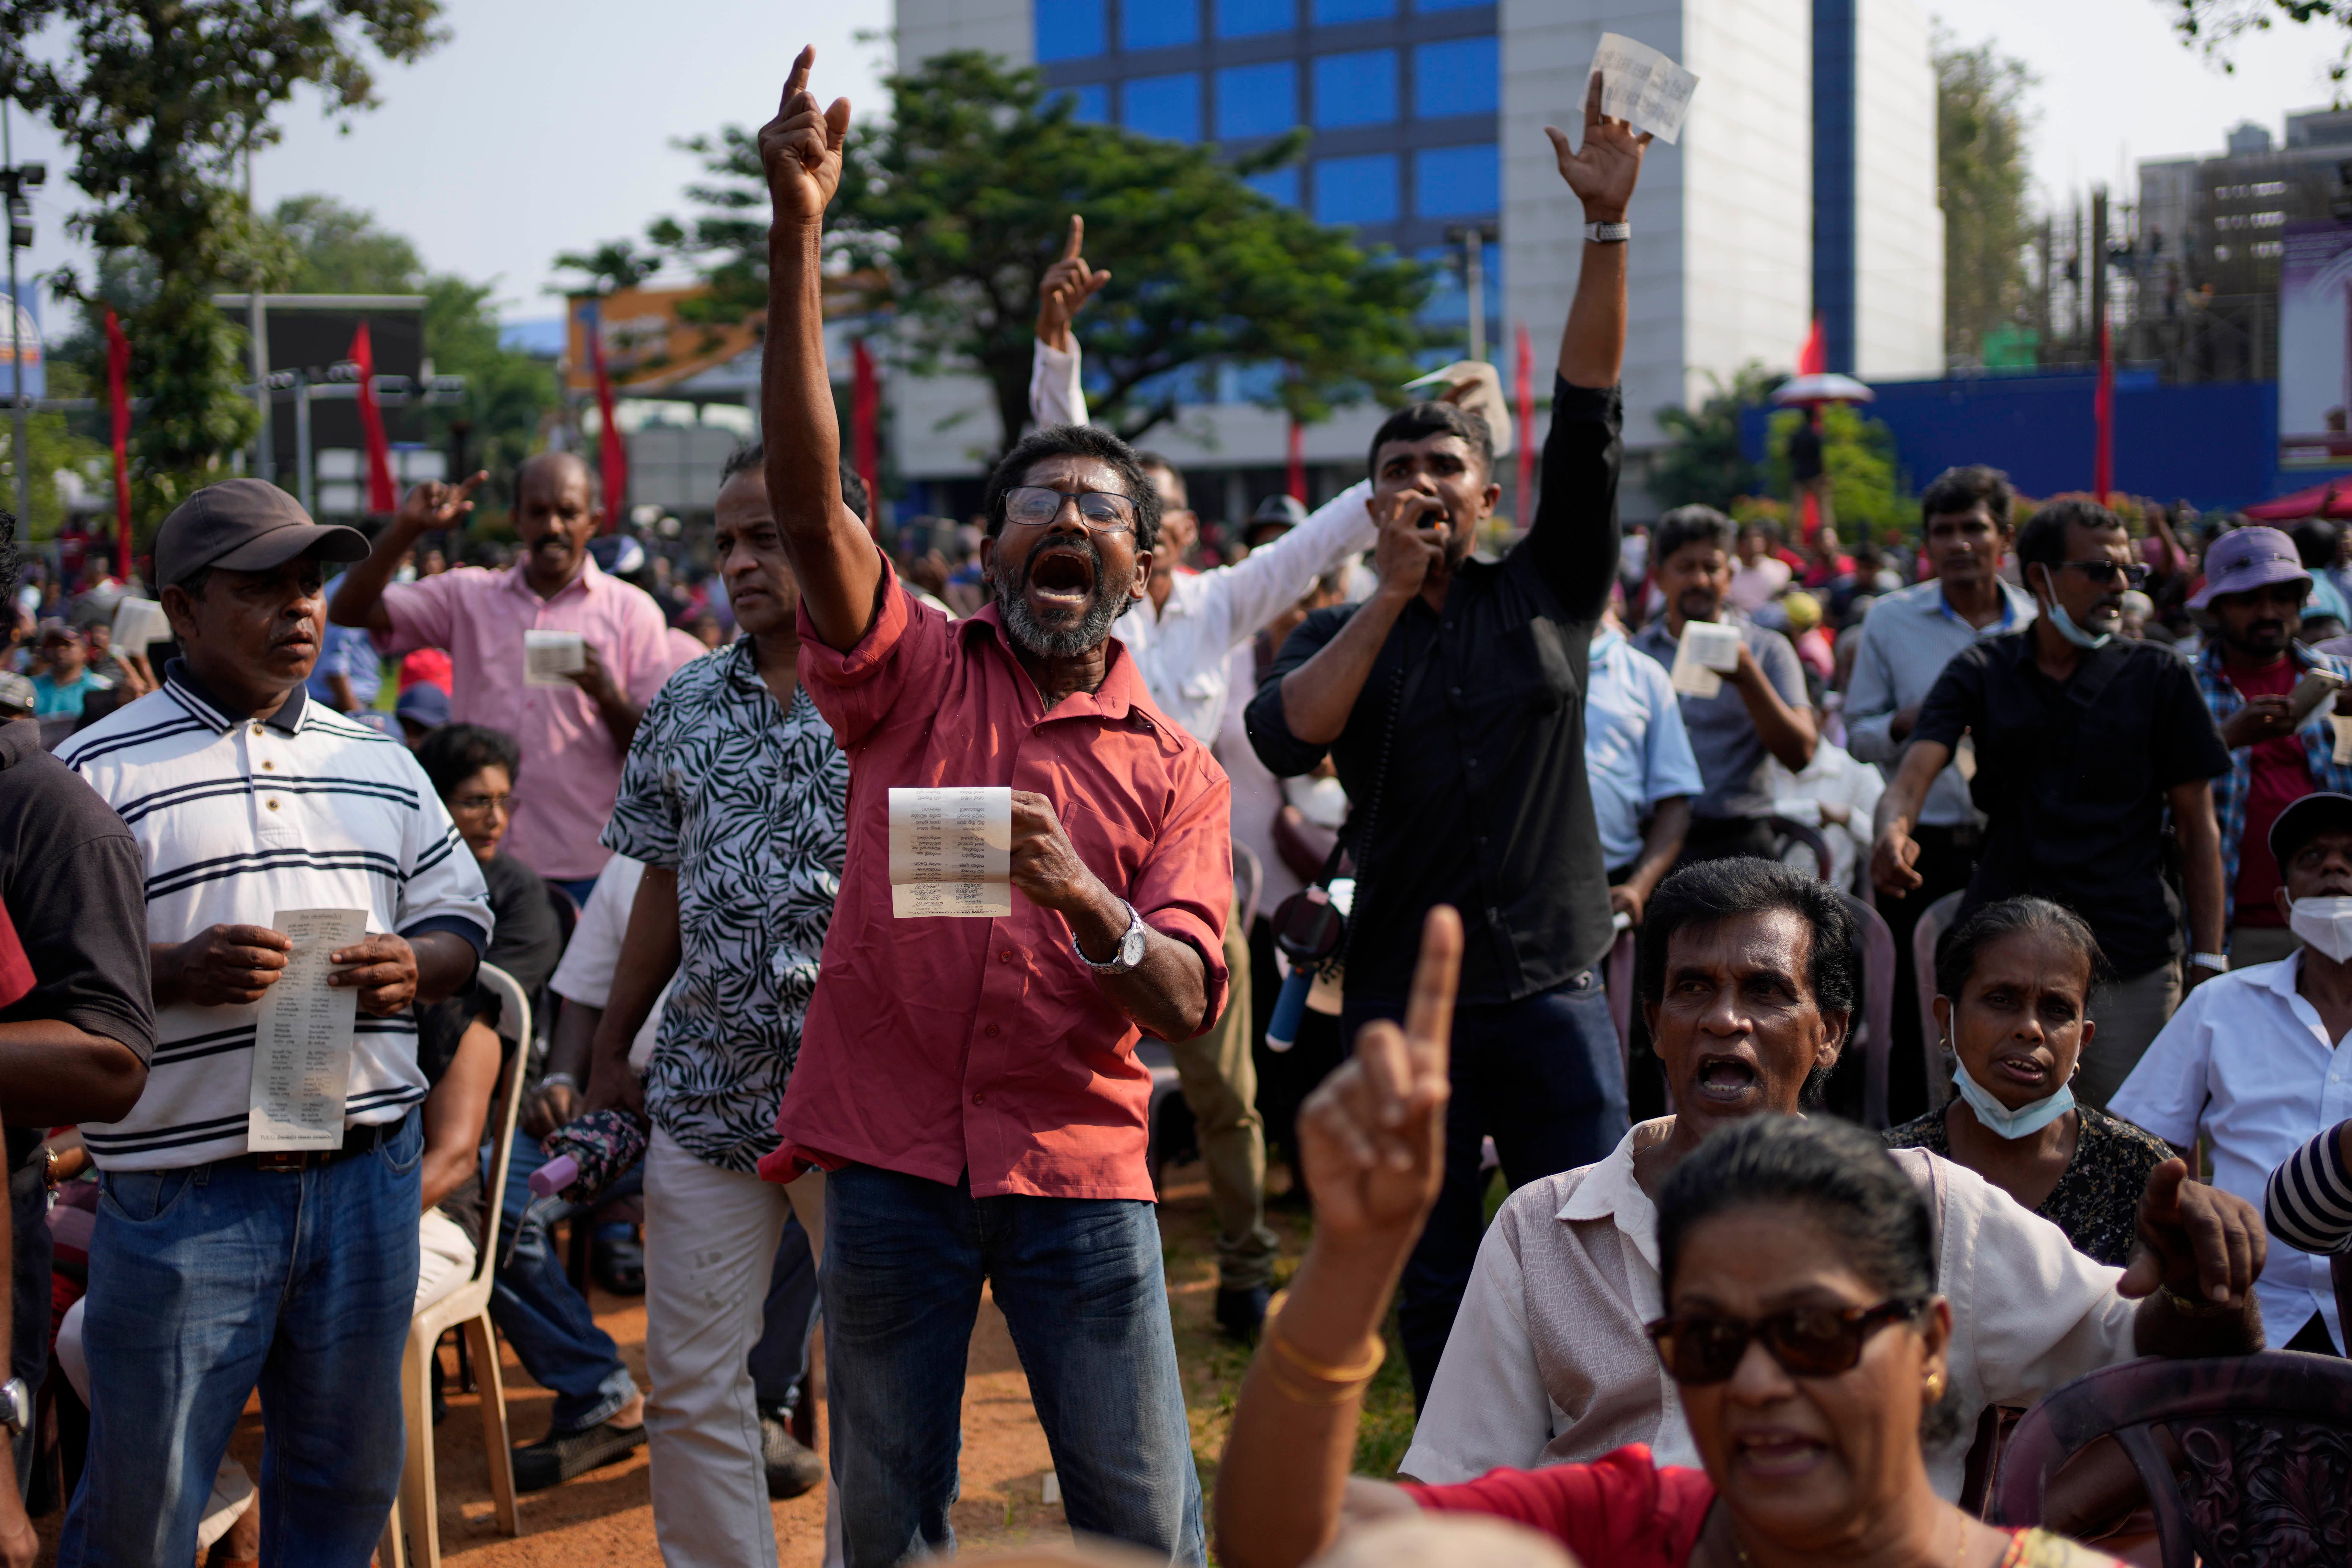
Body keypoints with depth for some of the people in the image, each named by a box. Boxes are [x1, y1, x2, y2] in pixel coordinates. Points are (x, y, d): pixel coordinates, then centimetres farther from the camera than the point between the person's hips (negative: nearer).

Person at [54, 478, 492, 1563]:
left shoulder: (378, 763, 13)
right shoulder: (98, 772, -3)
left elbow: (462, 910, 15)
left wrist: (417, 966, -7)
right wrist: (175, 973, -23)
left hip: (368, 1172, 4)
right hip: (184, 1188, -4)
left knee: (348, 1476, 15)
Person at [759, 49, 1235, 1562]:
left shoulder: (1177, 768, 4)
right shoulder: (917, 670, 3)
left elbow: (1188, 1006, -3)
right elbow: (807, 496, -13)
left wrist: (1090, 905, -25)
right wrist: (800, 238, -21)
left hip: (1080, 1171, 0)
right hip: (893, 1162, 0)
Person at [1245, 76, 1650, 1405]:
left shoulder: (1549, 593, 6)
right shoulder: (1340, 635, 8)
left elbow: (1590, 414, -5)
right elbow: (1283, 740, -14)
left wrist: (1607, 227, -13)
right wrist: (1392, 594, -13)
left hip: (1552, 983, -1)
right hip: (1405, 993, 1)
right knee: (1434, 1283, 10)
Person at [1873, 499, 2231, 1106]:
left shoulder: (2158, 675, 5)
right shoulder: (1981, 670, 6)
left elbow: (2197, 824, 5)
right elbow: (1915, 771, -7)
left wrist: (2208, 961, -2)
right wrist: (1893, 832, -31)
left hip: (2130, 960, -1)